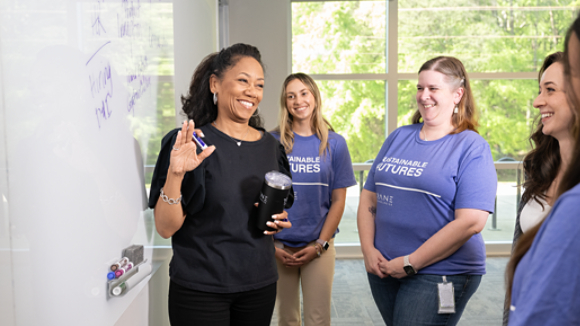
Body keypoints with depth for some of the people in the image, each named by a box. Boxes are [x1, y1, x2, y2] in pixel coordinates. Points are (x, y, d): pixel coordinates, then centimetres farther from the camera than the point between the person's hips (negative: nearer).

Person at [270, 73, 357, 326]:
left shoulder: (334, 143, 0)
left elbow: (338, 200, 1)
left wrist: (320, 244, -6)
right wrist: (270, 245, -5)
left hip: (319, 246, 0)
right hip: (279, 247, 0)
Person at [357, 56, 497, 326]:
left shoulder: (472, 147, -9)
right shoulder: (398, 137, 9)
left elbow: (471, 222, -18)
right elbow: (369, 197, 10)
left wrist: (410, 263, -16)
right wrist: (368, 250, -2)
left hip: (438, 275, -5)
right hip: (383, 269, 6)